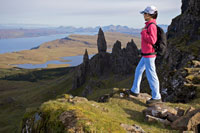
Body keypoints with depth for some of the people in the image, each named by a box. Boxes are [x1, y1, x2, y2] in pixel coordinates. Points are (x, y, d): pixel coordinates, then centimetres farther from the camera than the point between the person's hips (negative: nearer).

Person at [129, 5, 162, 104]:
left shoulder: (152, 26, -19)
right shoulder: (149, 25, 12)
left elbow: (152, 40, -29)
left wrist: (143, 32, -18)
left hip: (149, 55, -10)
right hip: (146, 55, 10)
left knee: (151, 75, -3)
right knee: (138, 71, 19)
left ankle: (156, 97, 6)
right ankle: (135, 91, 30)